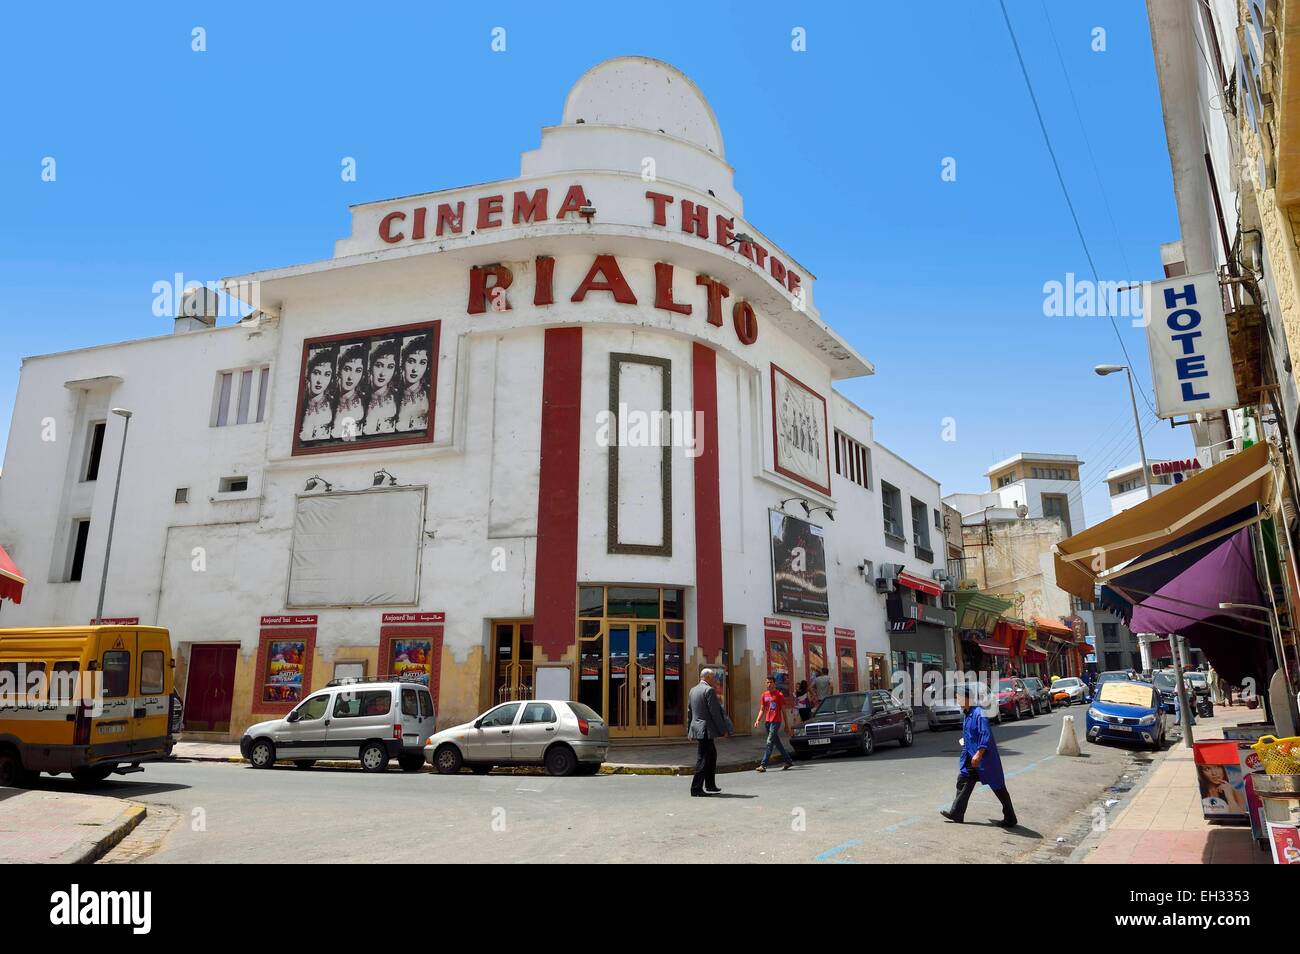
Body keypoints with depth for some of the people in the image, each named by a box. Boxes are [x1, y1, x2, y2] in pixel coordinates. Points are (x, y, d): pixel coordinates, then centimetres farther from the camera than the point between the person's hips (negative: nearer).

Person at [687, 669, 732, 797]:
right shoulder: (709, 690, -13)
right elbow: (715, 712, -16)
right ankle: (696, 788, -2)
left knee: (712, 755, 20)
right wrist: (723, 730, -9)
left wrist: (689, 731, 22)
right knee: (703, 759, -4)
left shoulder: (693, 690, 13)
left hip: (696, 728, 9)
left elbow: (689, 711, 17)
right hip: (706, 730, -9)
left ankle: (710, 785, 26)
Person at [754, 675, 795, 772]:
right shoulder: (764, 695, 13)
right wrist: (758, 720, 1)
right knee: (778, 743, 13)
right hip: (767, 721, 6)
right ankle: (789, 761, 25)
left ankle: (763, 765, -16)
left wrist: (786, 724, 1)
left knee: (769, 743, -12)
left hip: (776, 721, -6)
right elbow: (762, 710, 15)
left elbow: (784, 711, 1)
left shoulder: (779, 695, -2)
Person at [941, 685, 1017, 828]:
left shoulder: (979, 713, -22)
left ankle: (1010, 819, 15)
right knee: (963, 780, 9)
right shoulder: (968, 714, 8)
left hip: (984, 758, -10)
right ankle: (956, 813, 15)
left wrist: (979, 754, -31)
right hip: (971, 757, 10)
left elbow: (986, 736, -28)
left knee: (998, 787, 3)